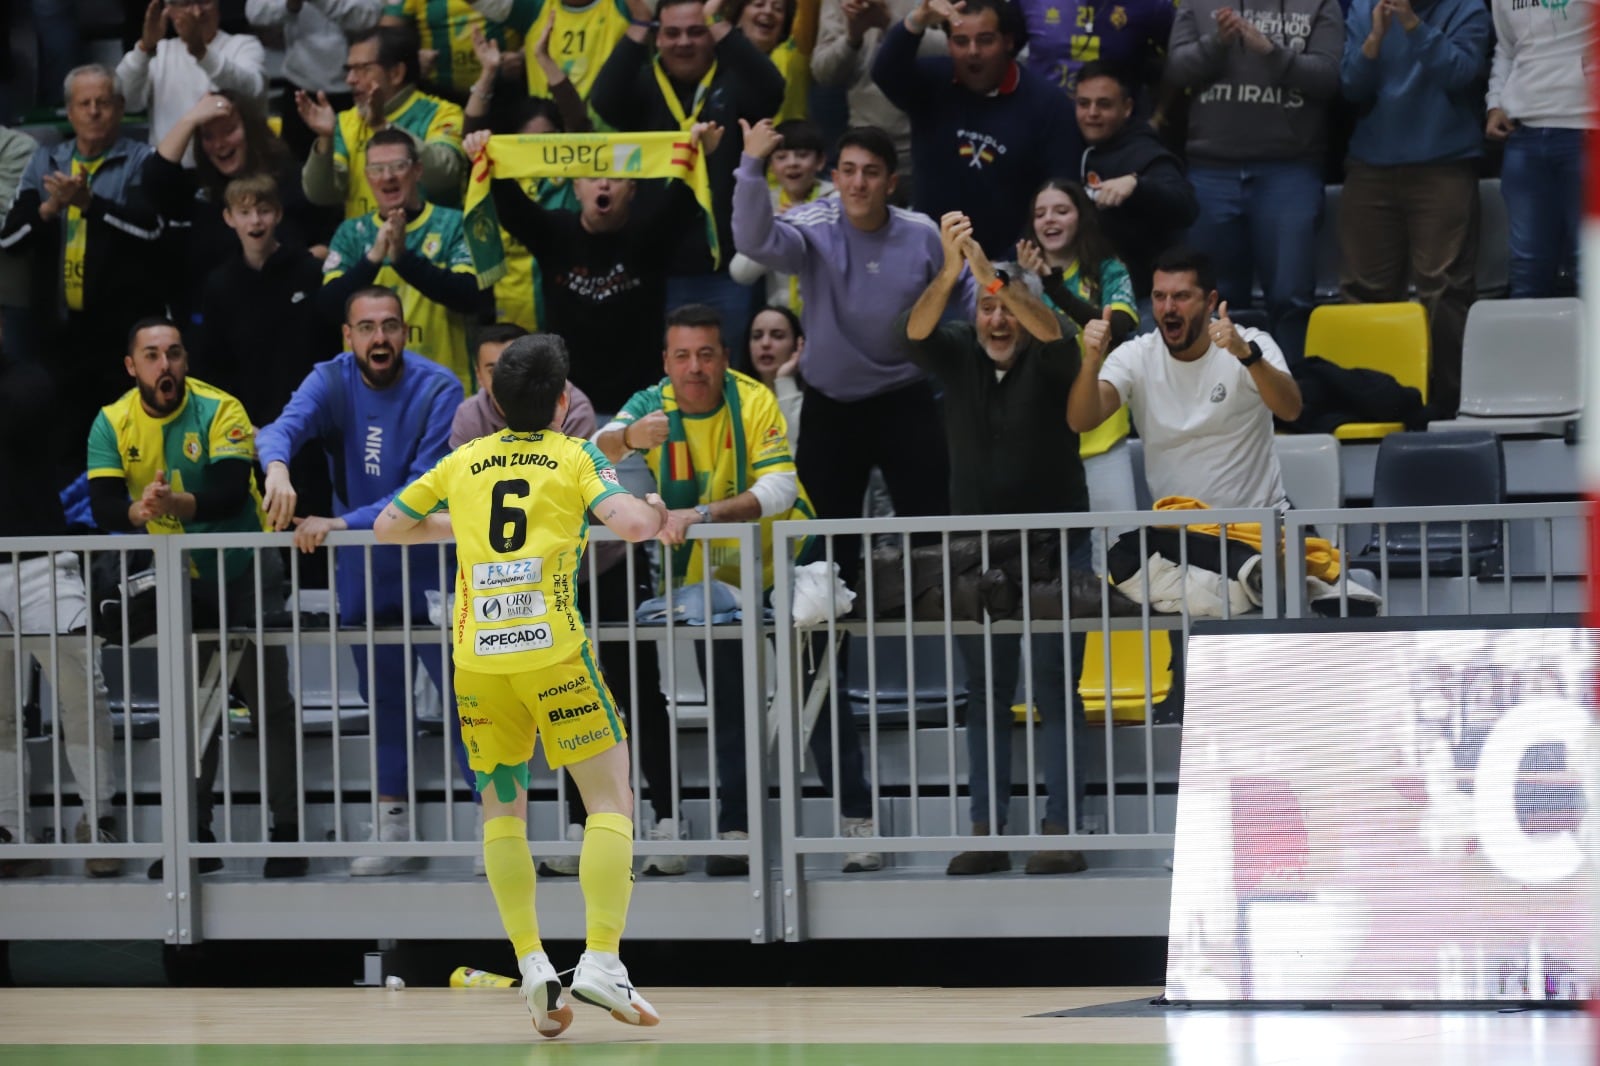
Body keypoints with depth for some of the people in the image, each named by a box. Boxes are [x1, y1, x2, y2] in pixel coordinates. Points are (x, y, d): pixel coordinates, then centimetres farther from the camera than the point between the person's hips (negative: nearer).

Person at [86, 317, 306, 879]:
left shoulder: (219, 411, -18)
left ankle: (287, 832, 1)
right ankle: (195, 836, 17)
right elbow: (103, 507, -18)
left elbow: (231, 493, -29)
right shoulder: (112, 425, -8)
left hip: (245, 573, -4)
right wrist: (140, 511, -40)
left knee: (269, 698, -4)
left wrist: (177, 505, -48)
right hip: (179, 580, 4)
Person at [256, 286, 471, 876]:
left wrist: (342, 523, -32)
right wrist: (277, 466, -49)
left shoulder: (437, 389, -15)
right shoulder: (332, 381, -5)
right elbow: (286, 424, -25)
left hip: (431, 569, -4)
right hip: (362, 574, 4)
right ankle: (392, 829, 27)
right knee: (382, 701, 15)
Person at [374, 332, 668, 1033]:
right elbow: (633, 524, -10)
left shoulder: (464, 463, 14)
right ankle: (601, 961, -11)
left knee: (501, 811, 14)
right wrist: (657, 512, 12)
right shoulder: (575, 457, 4)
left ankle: (532, 966, 2)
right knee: (611, 798, 2)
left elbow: (388, 527, 22)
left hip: (477, 656, 3)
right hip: (552, 648, -3)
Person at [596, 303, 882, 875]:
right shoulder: (653, 405, -12)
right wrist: (626, 438, -52)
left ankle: (859, 822, 5)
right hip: (708, 580, 3)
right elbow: (598, 450, -28)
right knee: (728, 709, 5)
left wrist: (702, 515, -44)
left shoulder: (754, 402, -21)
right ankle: (735, 832, 10)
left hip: (783, 568, -3)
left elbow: (779, 489, -31)